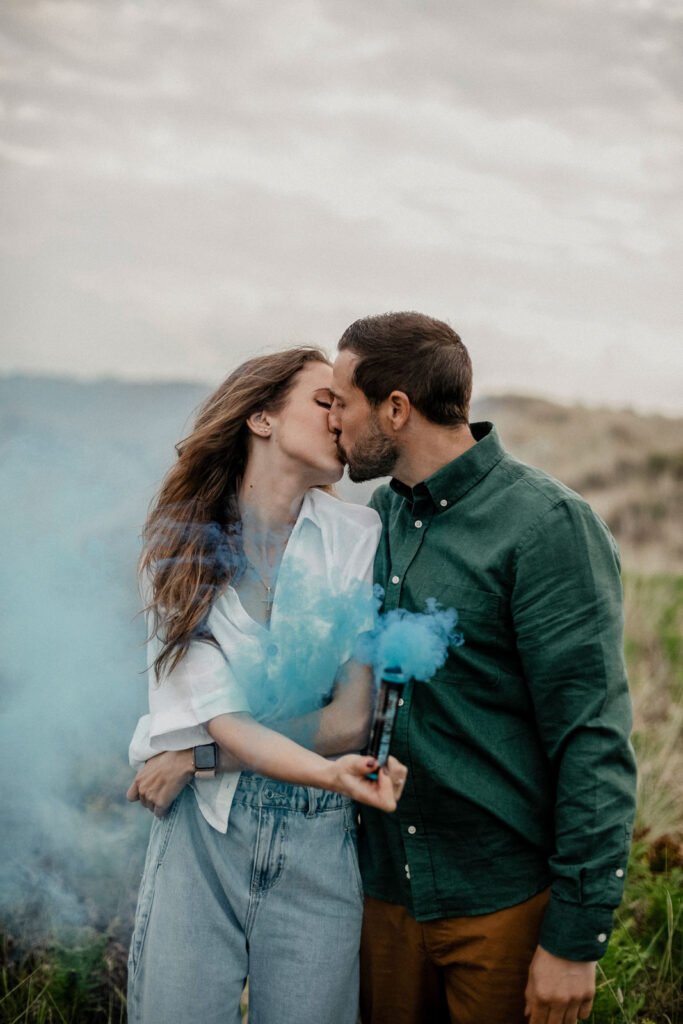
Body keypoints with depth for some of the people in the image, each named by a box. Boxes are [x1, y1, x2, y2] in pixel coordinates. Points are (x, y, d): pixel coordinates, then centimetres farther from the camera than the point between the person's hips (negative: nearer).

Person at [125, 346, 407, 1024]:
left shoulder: (361, 538, -4)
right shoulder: (180, 547, -1)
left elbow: (352, 720, -7)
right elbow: (219, 717, -11)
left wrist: (193, 758, -6)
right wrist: (327, 771, -28)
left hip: (318, 840, 0)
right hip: (199, 830, 0)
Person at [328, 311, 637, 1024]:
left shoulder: (548, 528, -17)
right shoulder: (380, 514, 6)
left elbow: (595, 744, -18)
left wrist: (575, 939, -17)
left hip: (505, 904, -6)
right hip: (386, 888, 6)